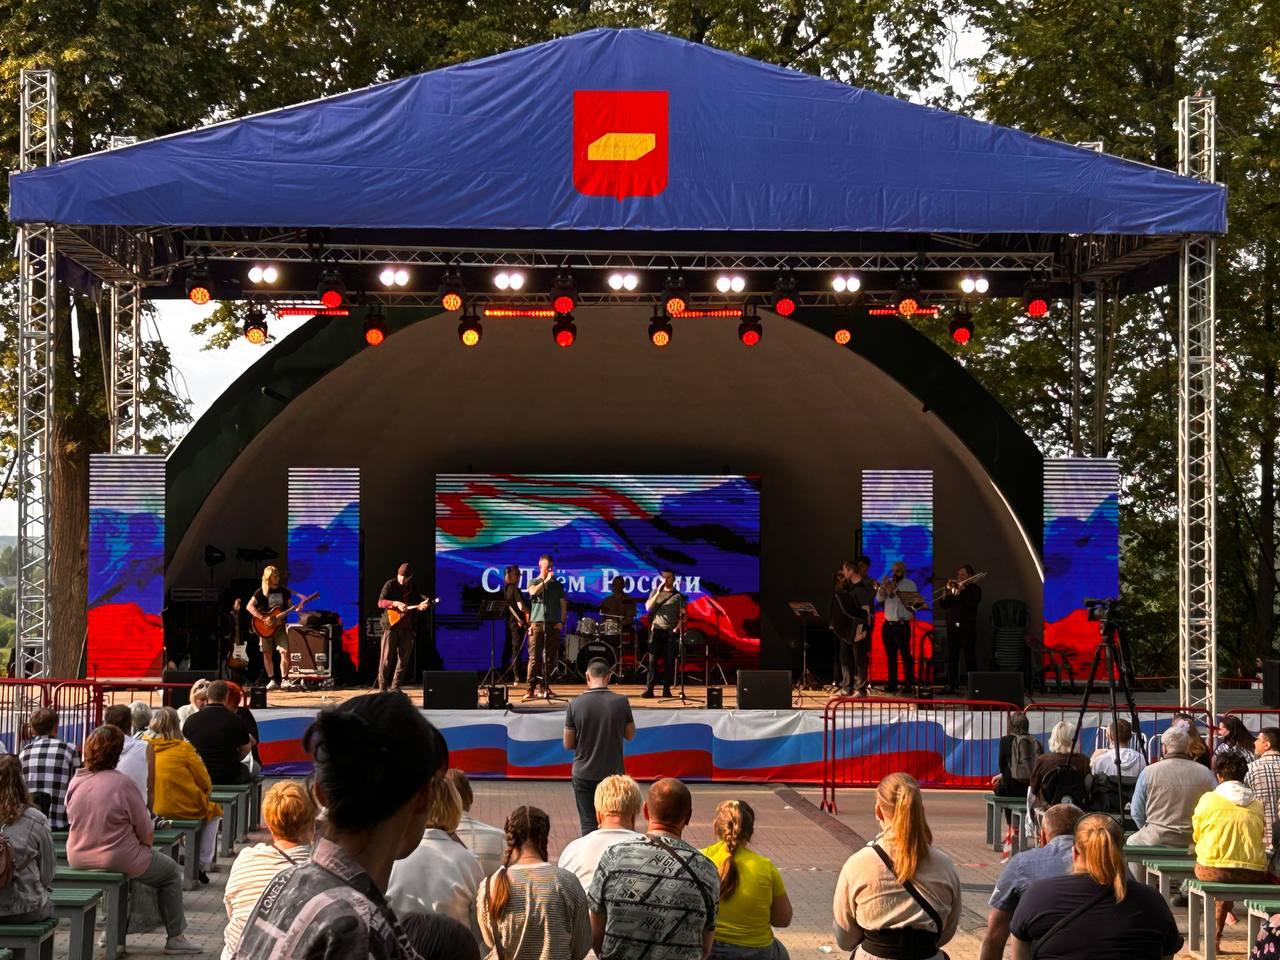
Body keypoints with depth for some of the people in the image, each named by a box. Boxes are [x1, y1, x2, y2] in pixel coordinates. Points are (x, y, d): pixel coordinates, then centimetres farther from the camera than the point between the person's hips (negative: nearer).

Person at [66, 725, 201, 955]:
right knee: (171, 871, 17)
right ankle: (175, 938, 18)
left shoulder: (75, 781, -4)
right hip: (118, 860, -6)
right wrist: (145, 843, 10)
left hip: (77, 859, 7)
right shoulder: (122, 783, -20)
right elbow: (146, 832, -14)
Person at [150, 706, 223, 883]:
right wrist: (205, 793, 15)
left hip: (154, 810, 5)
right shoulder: (183, 749, -14)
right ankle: (202, 866, 21)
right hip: (184, 809, -5)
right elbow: (206, 784, -8)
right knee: (214, 811, 24)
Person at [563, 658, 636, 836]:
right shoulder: (621, 702, -10)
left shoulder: (574, 704, -11)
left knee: (588, 825, 7)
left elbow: (568, 744, -3)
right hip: (613, 773, 0)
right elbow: (630, 735, 5)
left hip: (584, 774, 0)